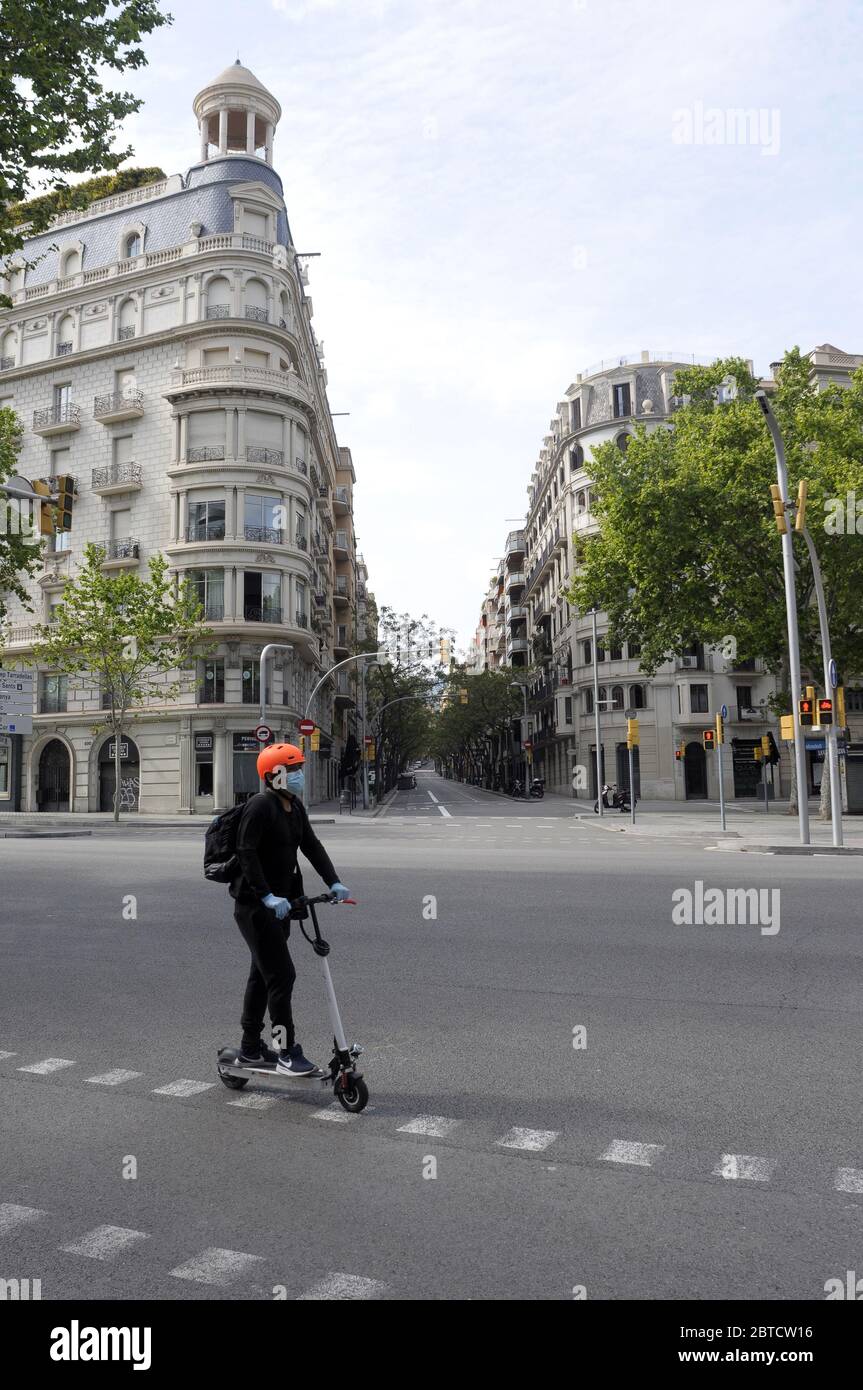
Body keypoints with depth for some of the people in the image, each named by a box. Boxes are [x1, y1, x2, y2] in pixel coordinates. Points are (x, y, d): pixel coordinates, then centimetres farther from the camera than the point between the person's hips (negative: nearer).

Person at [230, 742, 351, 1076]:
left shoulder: (295, 808, 10)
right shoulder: (260, 806, -17)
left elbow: (312, 846, 10)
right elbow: (246, 853, -22)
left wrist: (333, 883, -1)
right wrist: (267, 896, -28)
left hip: (279, 903, 9)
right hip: (255, 904, -9)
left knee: (262, 974, 16)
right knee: (282, 975, -9)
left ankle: (250, 1048, 28)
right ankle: (287, 1052, 0)